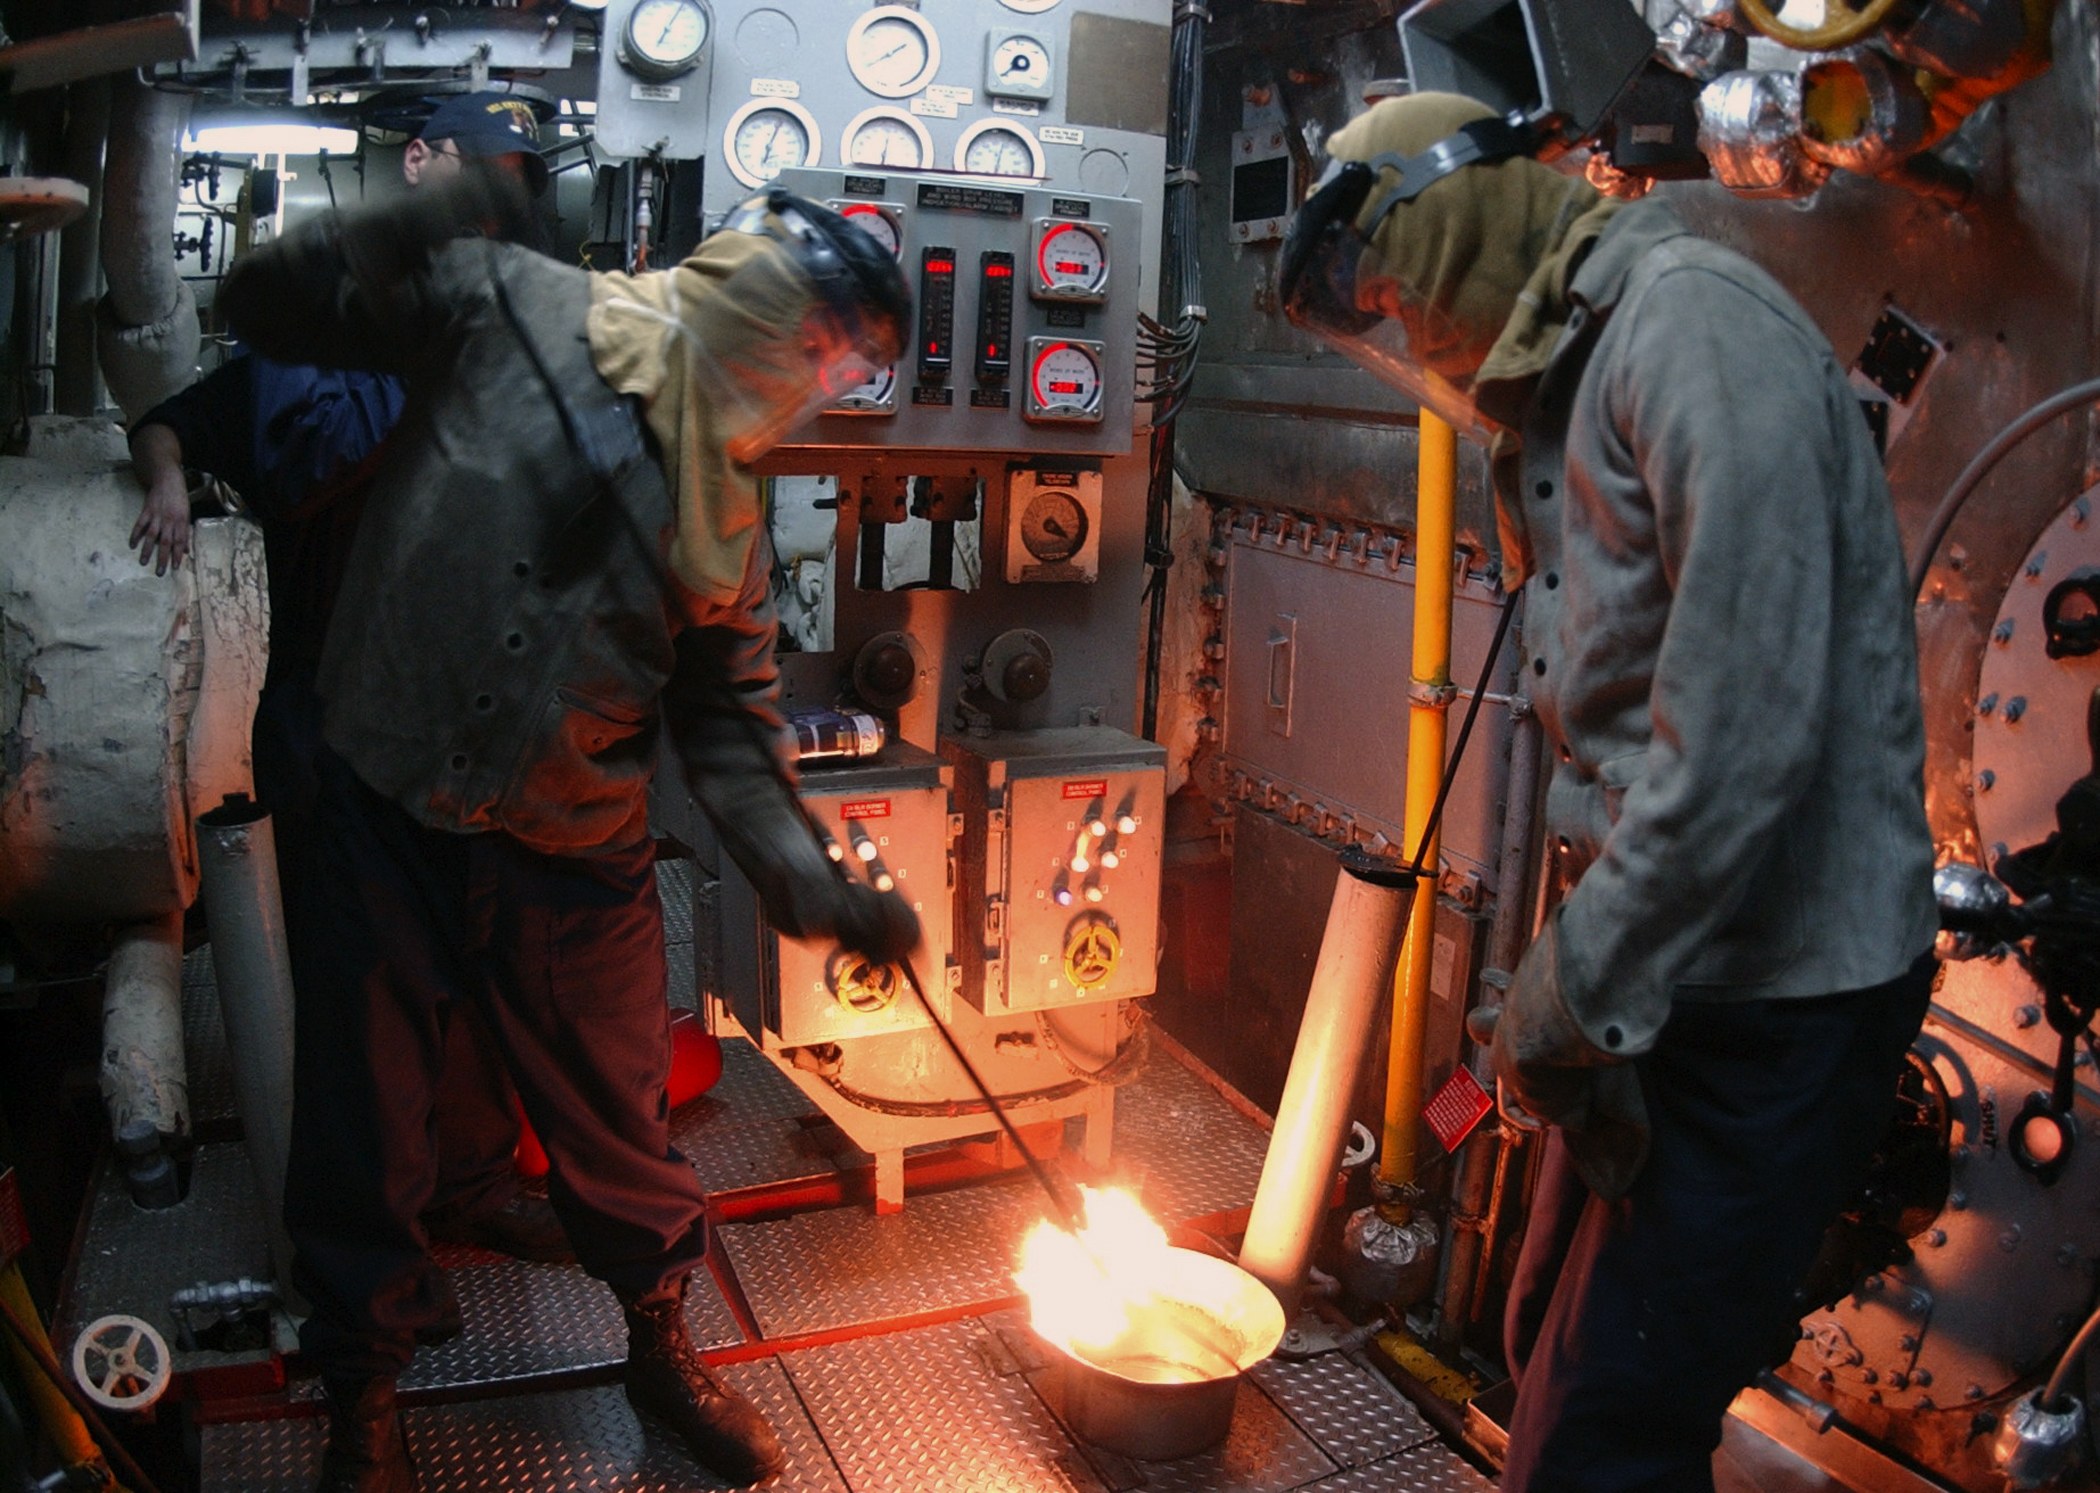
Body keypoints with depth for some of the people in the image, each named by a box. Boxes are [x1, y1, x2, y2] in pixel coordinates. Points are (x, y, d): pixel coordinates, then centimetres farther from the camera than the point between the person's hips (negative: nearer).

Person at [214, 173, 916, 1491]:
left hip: (574, 863, 3)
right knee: (365, 1142, 12)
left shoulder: (728, 509, 7)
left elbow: (731, 718, 8)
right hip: (384, 814, -3)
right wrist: (416, 229, -20)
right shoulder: (511, 311, -4)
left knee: (620, 1135, 15)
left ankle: (664, 1351, 42)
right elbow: (273, 306, -2)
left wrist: (811, 883, -3)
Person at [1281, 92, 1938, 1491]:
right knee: (1554, 1347, 22)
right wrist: (1577, 983, 7)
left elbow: (1746, 732, -25)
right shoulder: (1561, 389, 15)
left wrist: (1575, 996, -18)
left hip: (1776, 997, -10)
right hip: (1679, 974, 10)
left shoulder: (1689, 320, -15)